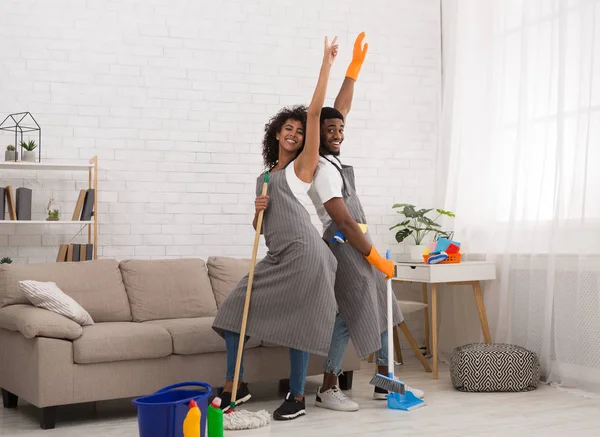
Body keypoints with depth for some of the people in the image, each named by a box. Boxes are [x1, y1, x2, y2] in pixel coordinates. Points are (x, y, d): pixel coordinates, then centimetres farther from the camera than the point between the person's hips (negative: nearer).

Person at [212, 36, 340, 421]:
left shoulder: (302, 167, 3)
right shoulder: (264, 177, 21)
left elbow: (314, 112, -6)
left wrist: (327, 64, -7)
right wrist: (258, 211, 1)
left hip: (303, 252, -7)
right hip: (277, 256, 7)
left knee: (297, 322, -4)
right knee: (236, 308, 3)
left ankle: (297, 397, 10)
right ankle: (235, 386, 12)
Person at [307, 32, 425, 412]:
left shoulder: (332, 157, 7)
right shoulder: (322, 169, -17)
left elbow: (342, 107, 15)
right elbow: (345, 223, -20)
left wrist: (355, 66, 13)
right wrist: (376, 258, -17)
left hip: (360, 245, 10)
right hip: (344, 247, -10)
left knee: (381, 309, 9)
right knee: (352, 313, -9)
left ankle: (385, 381, 15)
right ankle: (328, 389, 0)